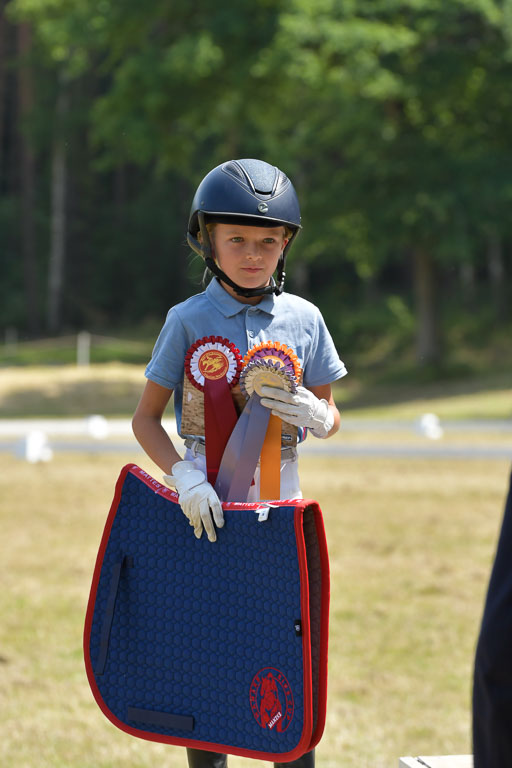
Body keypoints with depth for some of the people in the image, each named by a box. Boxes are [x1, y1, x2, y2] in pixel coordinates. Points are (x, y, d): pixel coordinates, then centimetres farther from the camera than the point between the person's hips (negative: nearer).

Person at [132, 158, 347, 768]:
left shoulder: (304, 318, 3)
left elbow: (330, 418, 10)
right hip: (207, 506, -2)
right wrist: (184, 478, -18)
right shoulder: (188, 320, -3)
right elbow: (145, 419, -1)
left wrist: (310, 412, -14)